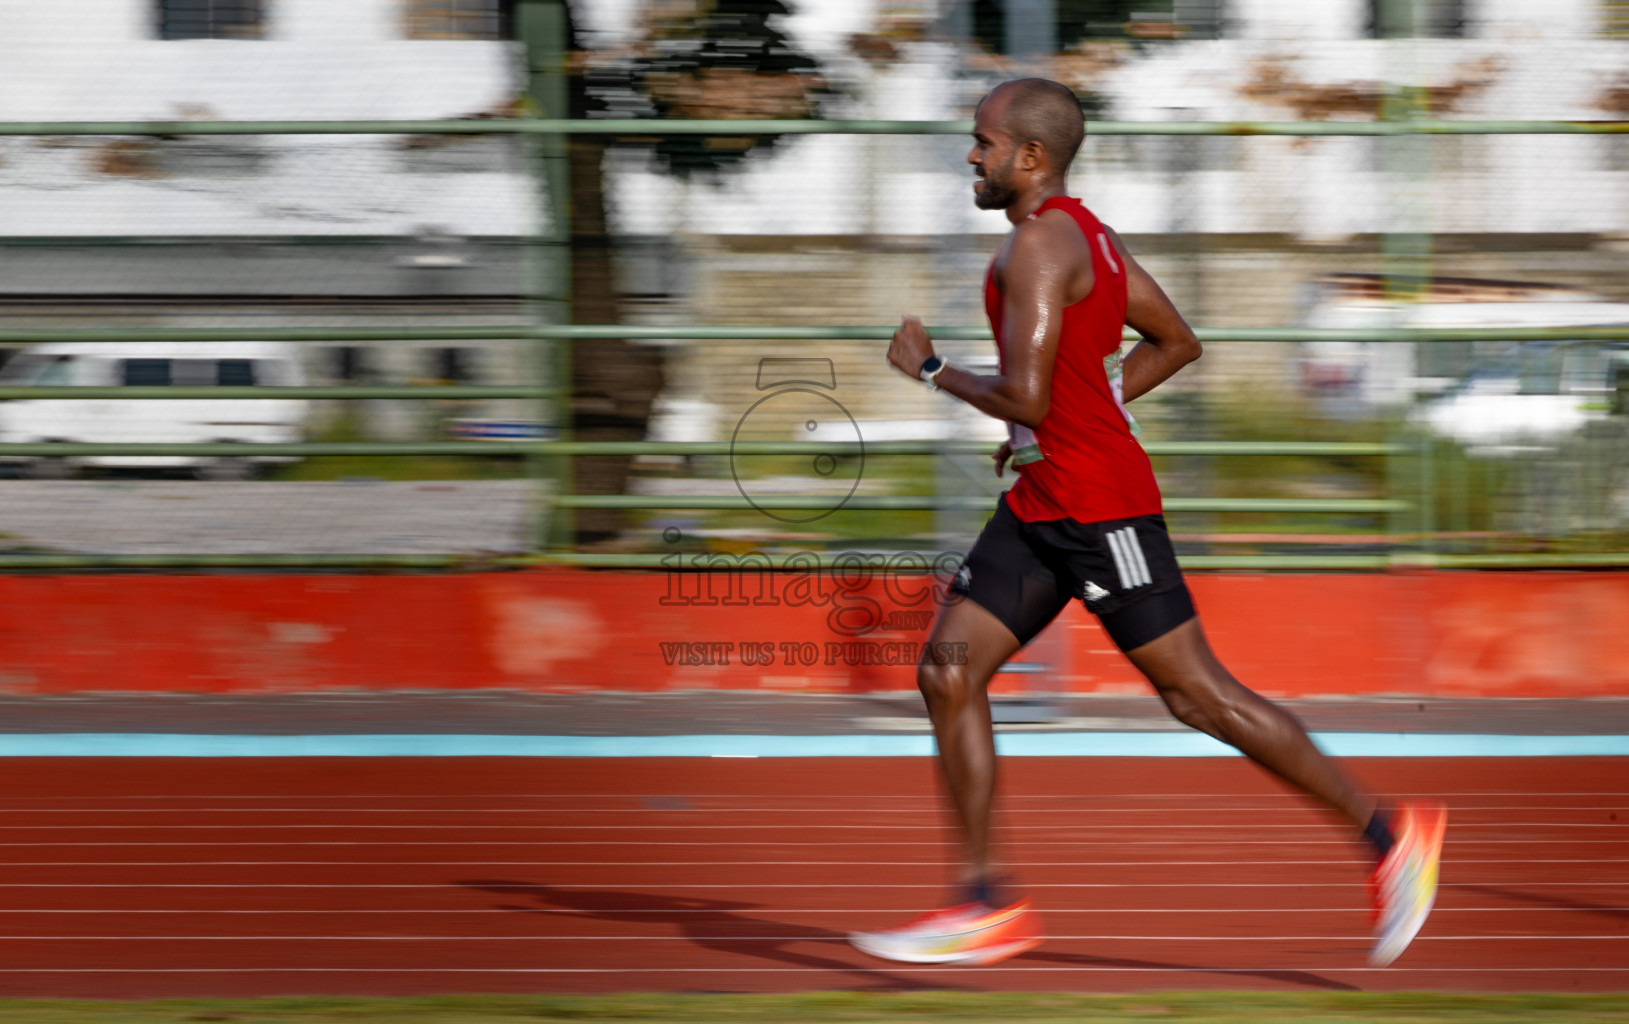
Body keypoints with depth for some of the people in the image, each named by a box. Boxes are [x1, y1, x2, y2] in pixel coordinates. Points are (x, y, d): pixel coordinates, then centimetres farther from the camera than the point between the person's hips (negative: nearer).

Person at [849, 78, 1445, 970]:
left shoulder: (1041, 244, -17)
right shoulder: (1081, 232, 14)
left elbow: (1025, 396, -25)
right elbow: (1177, 343, 22)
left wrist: (930, 369, -10)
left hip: (1099, 507, -10)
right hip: (1038, 507, 10)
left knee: (1196, 694, -5)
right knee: (948, 676, 2)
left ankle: (1390, 834, 3)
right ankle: (983, 905, 3)